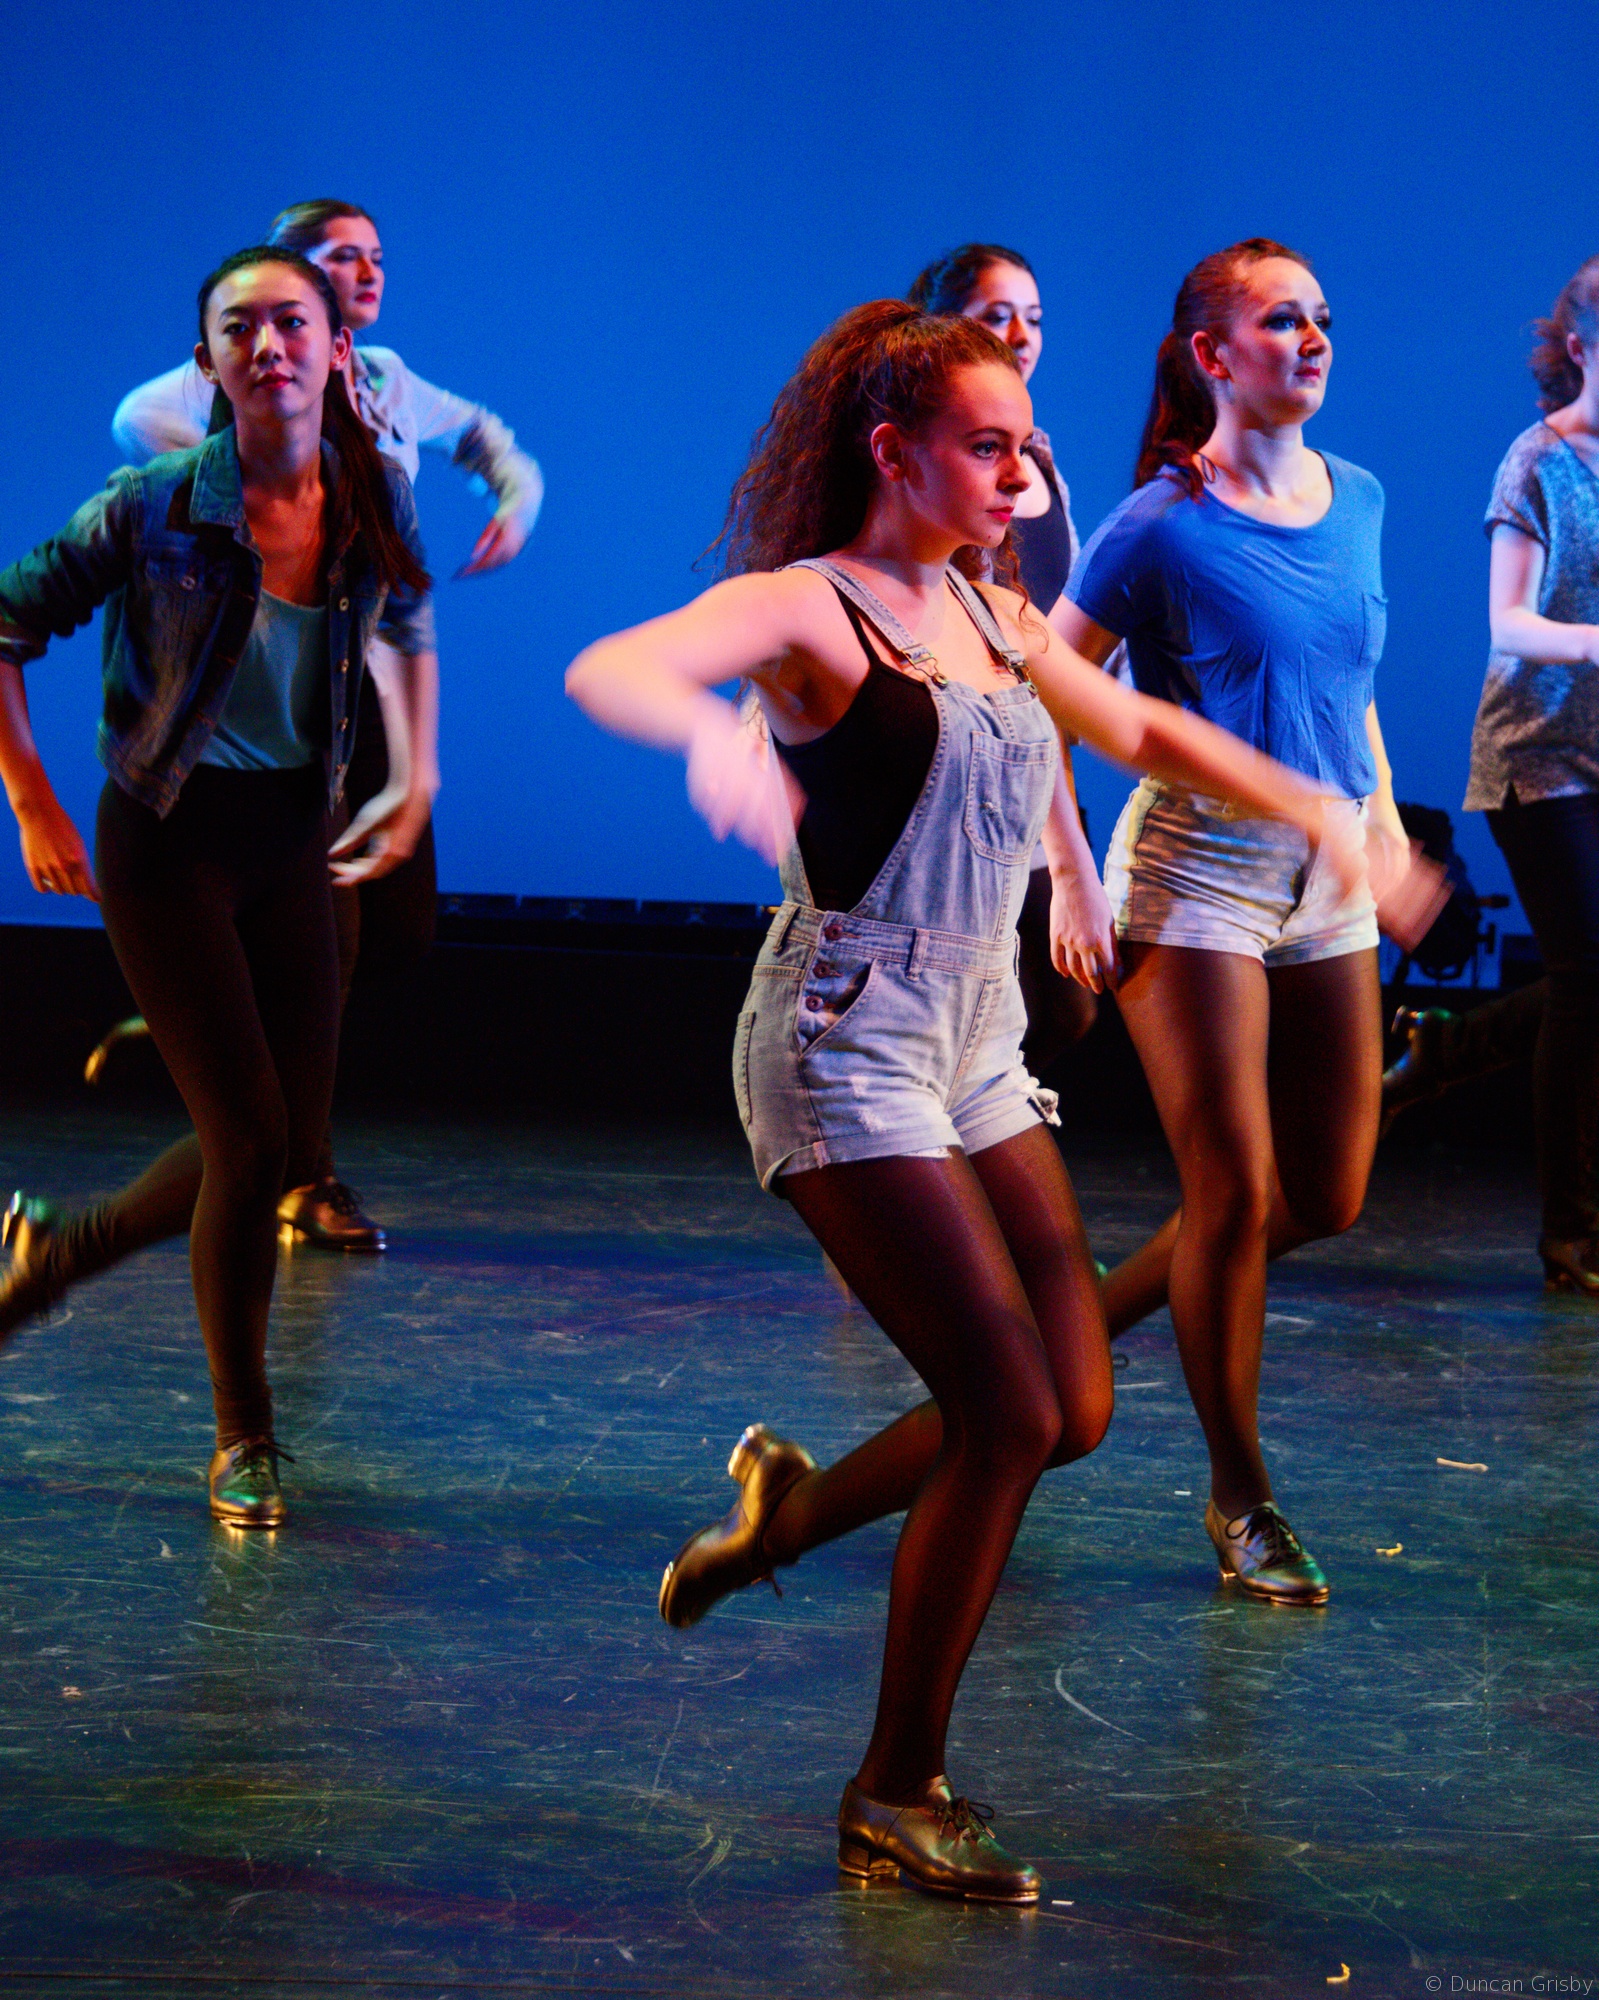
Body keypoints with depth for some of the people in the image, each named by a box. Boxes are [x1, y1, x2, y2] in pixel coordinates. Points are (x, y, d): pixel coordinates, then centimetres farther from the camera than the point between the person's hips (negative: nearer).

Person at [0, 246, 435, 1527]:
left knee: (289, 1150, 7)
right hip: (167, 842, -5)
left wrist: (416, 782, 14)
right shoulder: (155, 510, -17)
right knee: (250, 1139, -9)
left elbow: (409, 627, 18)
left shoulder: (376, 499, -4)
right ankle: (244, 1440, 11)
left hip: (291, 844, 5)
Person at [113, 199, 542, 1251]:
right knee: (322, 934, -7)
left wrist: (517, 497, 14)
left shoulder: (386, 379, 15)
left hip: (378, 682, 7)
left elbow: (482, 435, 34)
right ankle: (306, 1182, 4)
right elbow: (142, 420, -24)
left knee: (403, 928, 5)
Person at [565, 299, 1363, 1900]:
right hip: (847, 1045, -8)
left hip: (976, 1046, 8)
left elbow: (1141, 732, 27)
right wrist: (712, 737, -50)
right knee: (1008, 1414, -13)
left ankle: (797, 1505, 29)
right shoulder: (804, 608, -10)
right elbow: (604, 671, -28)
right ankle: (897, 1798, 2)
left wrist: (1318, 811, 20)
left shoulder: (993, 615, 12)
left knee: (1075, 1409, 4)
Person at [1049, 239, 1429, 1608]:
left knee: (1328, 1197, 8)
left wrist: (1385, 828, 14)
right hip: (1196, 874, -6)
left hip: (1326, 883, 6)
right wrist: (1075, 883, -10)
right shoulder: (1162, 529, -11)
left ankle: (1095, 1315, 28)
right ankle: (1243, 1502, 9)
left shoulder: (1357, 502, 7)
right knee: (1235, 1193, -5)